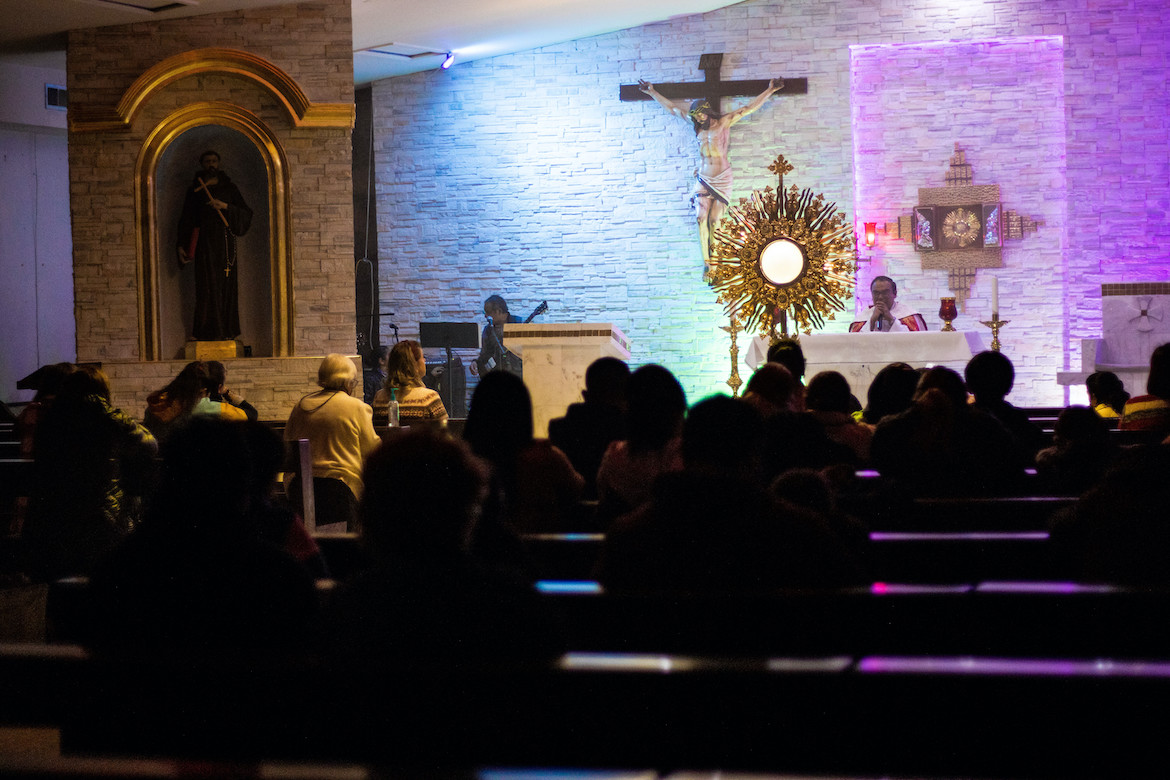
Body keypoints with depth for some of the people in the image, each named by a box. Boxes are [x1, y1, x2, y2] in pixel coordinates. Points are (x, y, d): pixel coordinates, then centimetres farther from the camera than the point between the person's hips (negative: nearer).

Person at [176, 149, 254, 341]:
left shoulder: (229, 188, 11)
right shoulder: (194, 190, 9)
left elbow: (245, 213, 4)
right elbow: (186, 219, 8)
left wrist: (225, 206, -12)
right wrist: (182, 245, -1)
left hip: (225, 241, 1)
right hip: (204, 242, -1)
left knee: (227, 285, -2)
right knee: (208, 286, -7)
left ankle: (227, 330, 2)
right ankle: (209, 331, -6)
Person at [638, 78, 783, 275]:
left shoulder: (723, 122, 1)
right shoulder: (699, 126, 11)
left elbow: (748, 108, 1)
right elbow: (672, 107, 18)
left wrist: (770, 91, -2)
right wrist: (653, 93, 21)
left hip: (721, 178, -3)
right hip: (703, 179, 3)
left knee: (715, 221, -9)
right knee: (702, 219, -9)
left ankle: (715, 262, -3)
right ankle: (706, 263, -9)